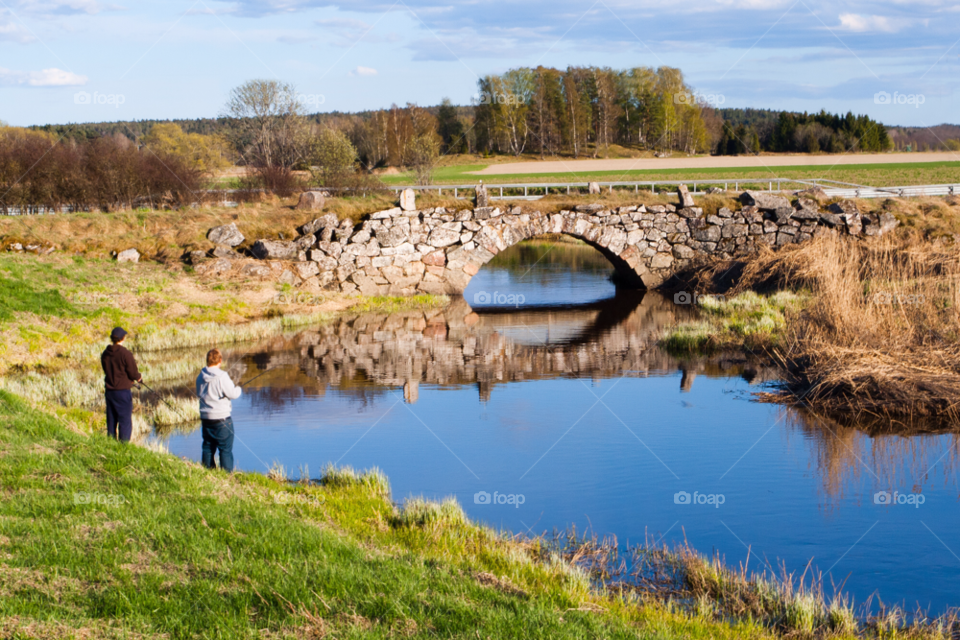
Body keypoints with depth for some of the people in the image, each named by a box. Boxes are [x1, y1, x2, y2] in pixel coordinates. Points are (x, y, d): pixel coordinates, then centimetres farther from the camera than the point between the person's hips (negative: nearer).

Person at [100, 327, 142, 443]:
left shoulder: (105, 354, 5)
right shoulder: (125, 354, -15)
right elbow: (133, 374, -12)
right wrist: (139, 378, 12)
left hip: (109, 391, 6)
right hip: (123, 391, -6)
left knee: (111, 421, 12)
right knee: (125, 421, -1)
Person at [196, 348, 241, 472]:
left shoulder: (200, 377, 3)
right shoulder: (222, 377, -17)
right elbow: (232, 394, -12)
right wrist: (238, 389, 8)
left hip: (205, 418, 6)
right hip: (221, 418, -6)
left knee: (208, 448, 14)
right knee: (226, 449, 0)